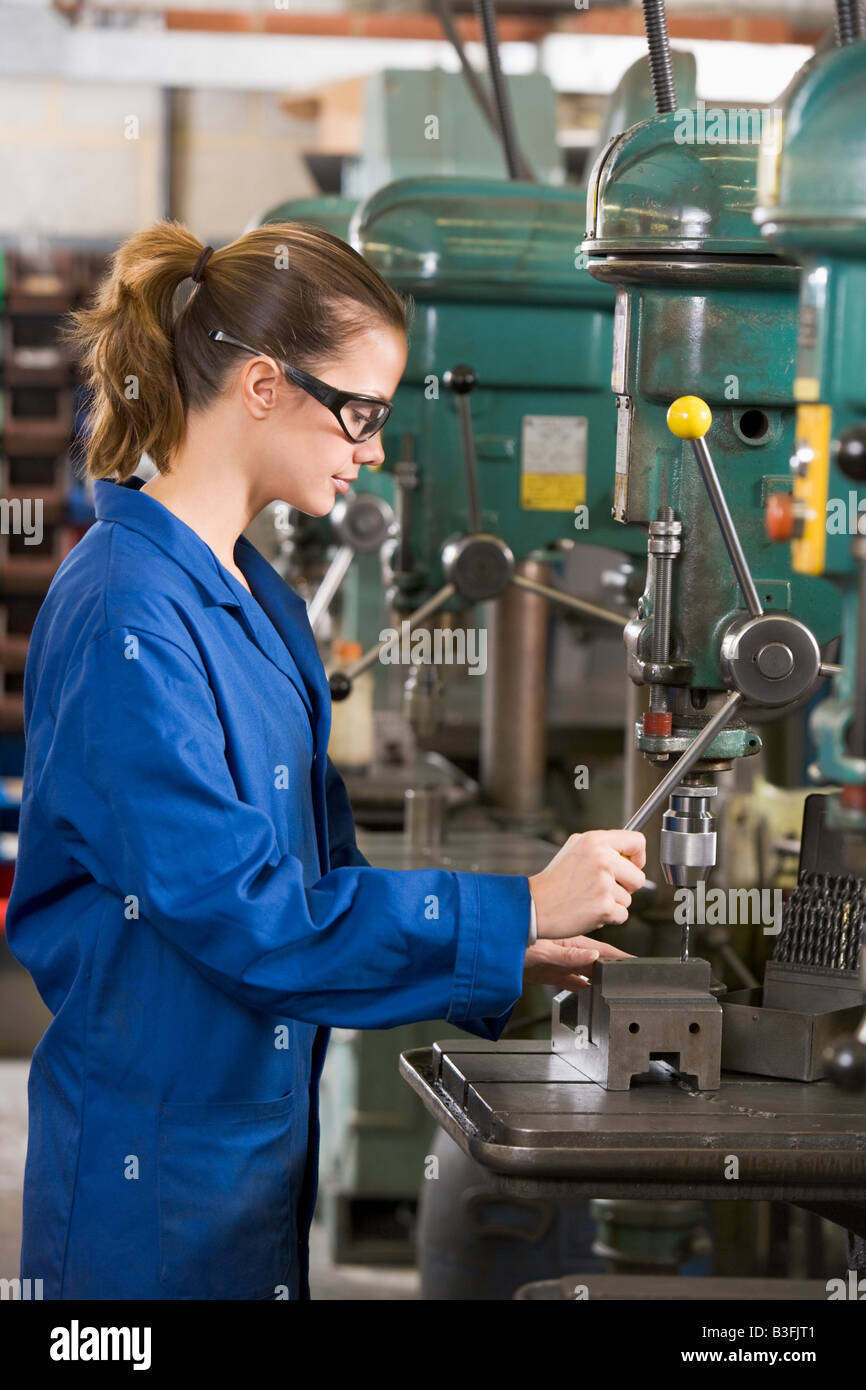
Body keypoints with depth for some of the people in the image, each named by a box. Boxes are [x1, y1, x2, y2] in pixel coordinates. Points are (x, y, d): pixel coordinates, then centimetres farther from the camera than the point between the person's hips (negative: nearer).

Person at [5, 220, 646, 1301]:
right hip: (159, 1158, -9)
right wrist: (519, 911, -21)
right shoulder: (125, 613, -20)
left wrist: (507, 960, 6)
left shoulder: (259, 598, 10)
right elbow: (237, 905, -24)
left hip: (260, 1122, 9)